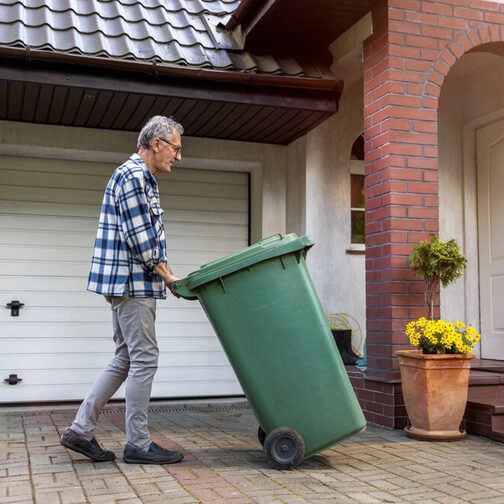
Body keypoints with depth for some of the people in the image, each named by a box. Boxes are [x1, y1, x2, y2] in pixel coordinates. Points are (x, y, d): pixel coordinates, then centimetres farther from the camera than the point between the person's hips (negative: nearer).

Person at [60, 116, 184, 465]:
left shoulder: (141, 178, 21)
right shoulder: (133, 176, -12)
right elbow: (140, 240, -18)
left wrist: (166, 275, 14)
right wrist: (167, 276, -10)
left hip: (130, 285, 10)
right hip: (132, 282, -10)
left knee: (127, 359, 12)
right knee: (144, 359, -5)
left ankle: (81, 430, 15)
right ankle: (138, 445, 4)